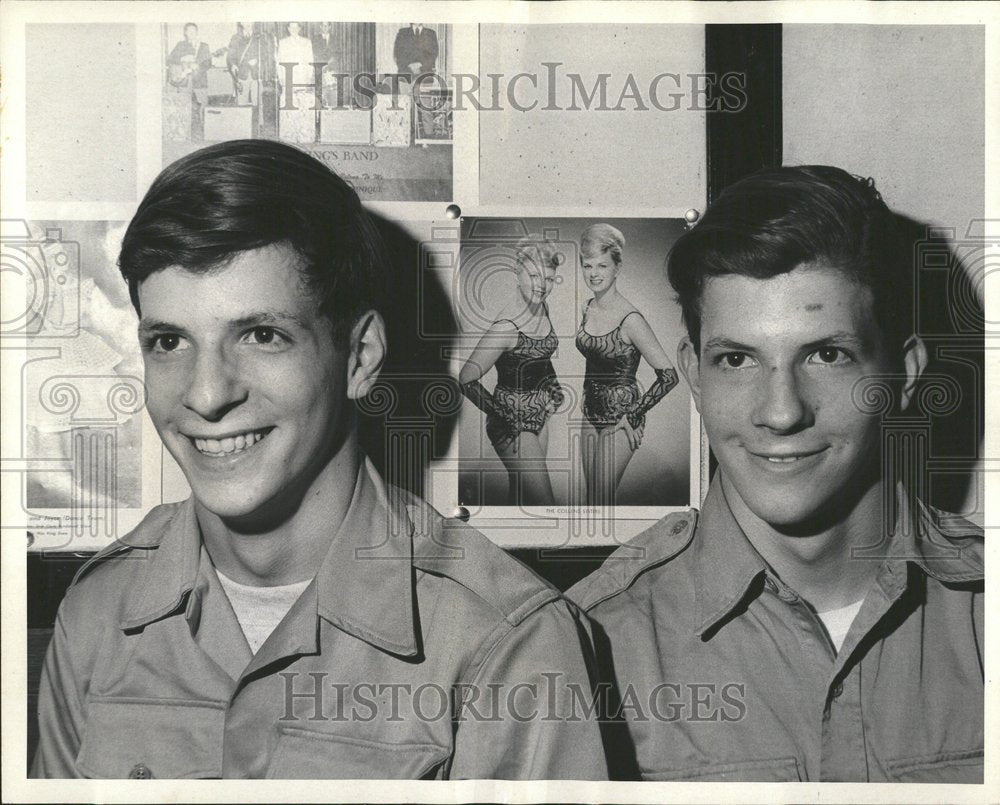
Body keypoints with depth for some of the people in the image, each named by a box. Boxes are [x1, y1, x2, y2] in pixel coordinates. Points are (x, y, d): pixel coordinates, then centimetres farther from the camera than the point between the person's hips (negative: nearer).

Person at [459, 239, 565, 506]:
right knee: (544, 503, -7)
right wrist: (503, 415, -22)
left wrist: (554, 391, 12)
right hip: (514, 424, -8)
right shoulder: (508, 326, -24)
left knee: (519, 496, 16)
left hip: (539, 416, 8)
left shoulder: (542, 308, 1)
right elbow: (467, 379, -27)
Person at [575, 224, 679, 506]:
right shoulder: (587, 308, 1)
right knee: (591, 499, 12)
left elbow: (668, 376, -20)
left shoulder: (630, 319, -21)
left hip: (619, 421, -7)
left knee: (602, 499, -4)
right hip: (591, 415, 7)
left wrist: (633, 414, -14)